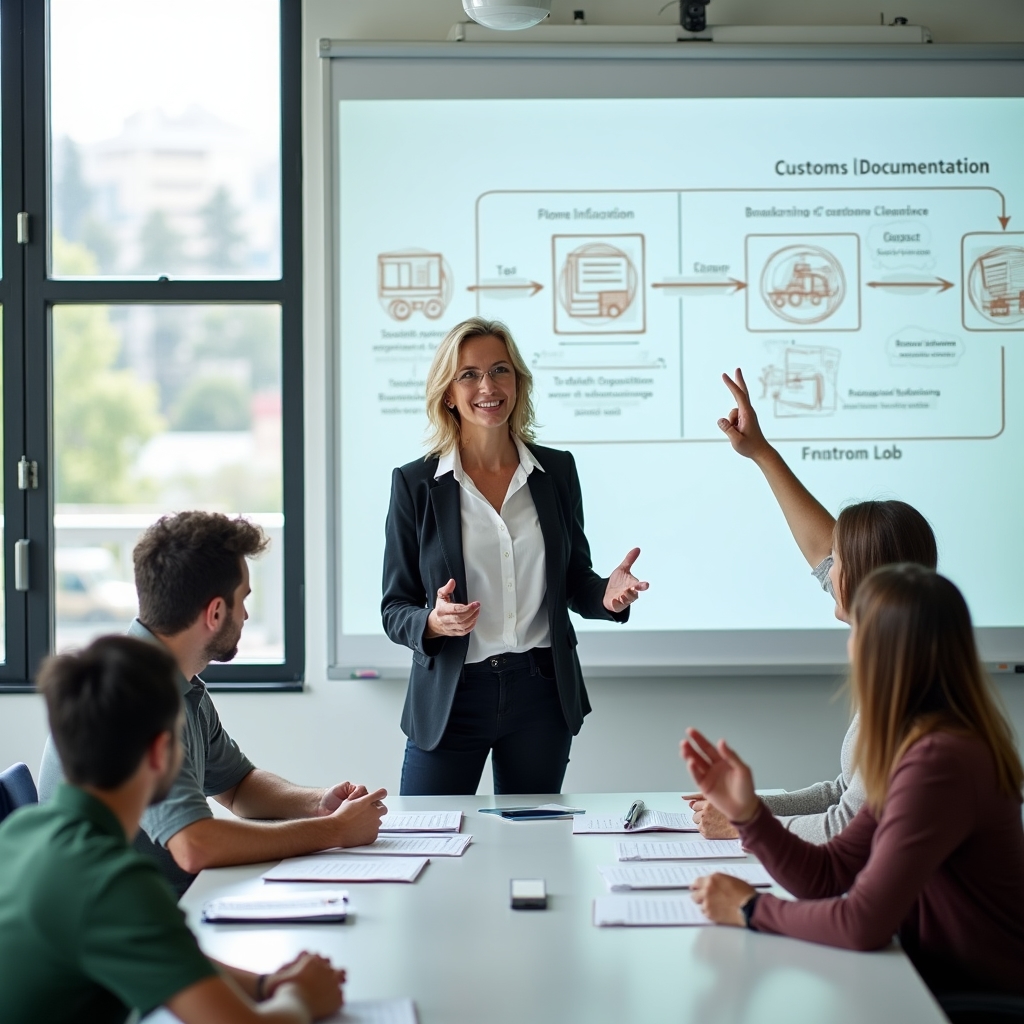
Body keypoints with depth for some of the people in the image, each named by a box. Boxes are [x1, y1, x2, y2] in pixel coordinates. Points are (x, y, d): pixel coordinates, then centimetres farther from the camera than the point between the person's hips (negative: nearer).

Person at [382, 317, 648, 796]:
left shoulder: (557, 470, 4)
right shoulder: (414, 483, -3)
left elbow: (574, 580, 12)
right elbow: (395, 609, -2)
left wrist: (606, 594, -10)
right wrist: (433, 622, -23)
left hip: (541, 698, 2)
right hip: (450, 697, -2)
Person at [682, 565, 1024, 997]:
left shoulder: (940, 761, -25)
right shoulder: (922, 745, 5)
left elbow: (864, 924, -26)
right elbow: (827, 877, 5)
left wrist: (752, 909, -12)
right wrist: (746, 812, -7)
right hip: (944, 981, 8)